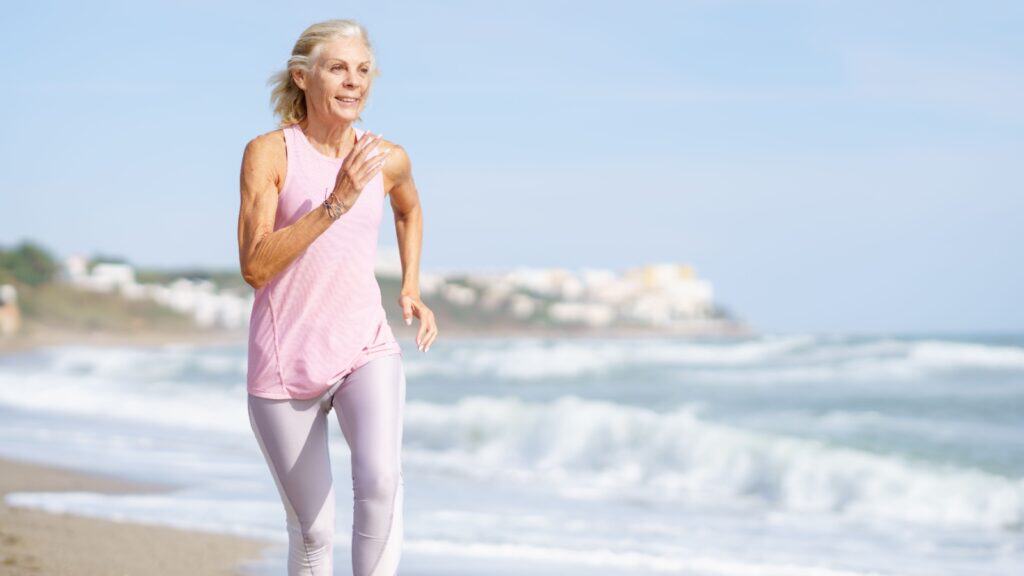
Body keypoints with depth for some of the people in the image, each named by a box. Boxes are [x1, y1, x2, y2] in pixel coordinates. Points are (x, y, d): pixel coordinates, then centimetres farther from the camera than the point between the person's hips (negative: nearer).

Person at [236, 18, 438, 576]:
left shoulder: (387, 158, 2)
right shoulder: (268, 152, -10)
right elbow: (254, 266, -19)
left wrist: (412, 290, 14)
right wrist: (335, 204, -26)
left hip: (366, 349, 2)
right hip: (284, 362, -2)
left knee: (380, 478, -28)